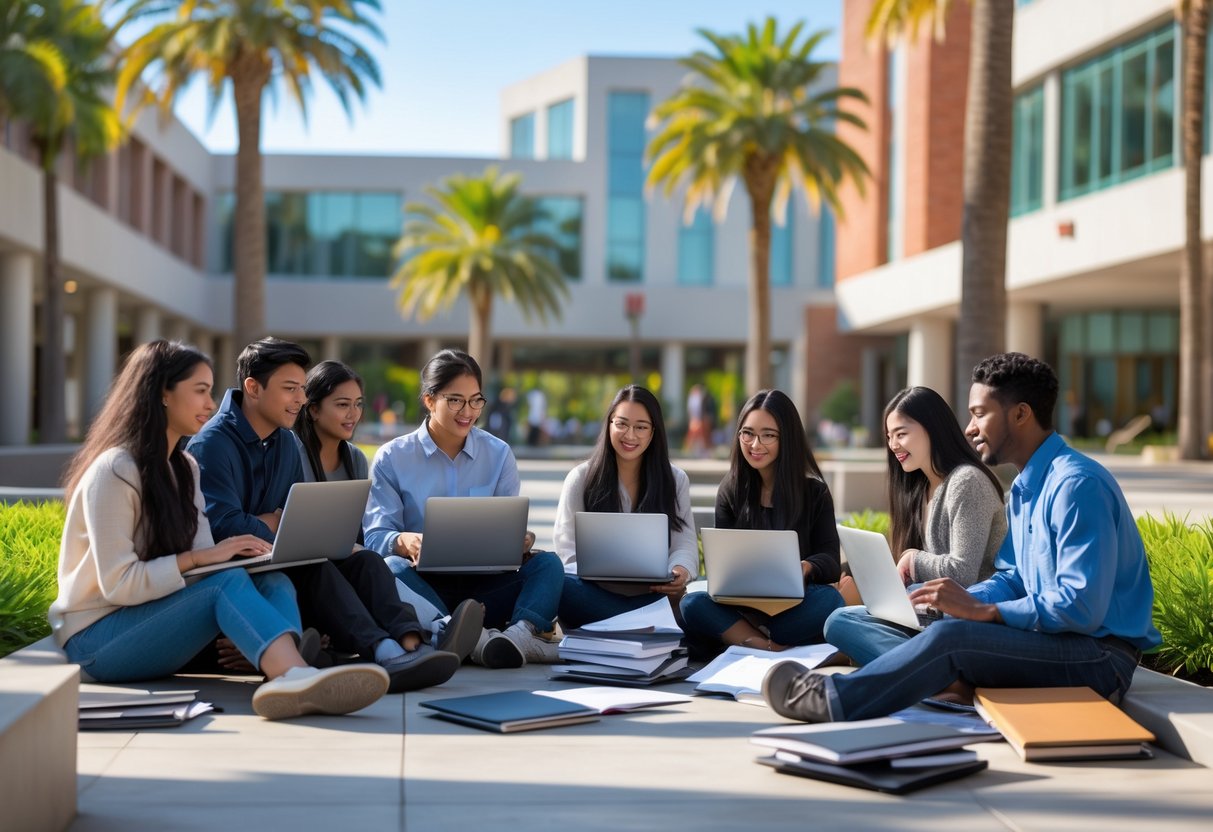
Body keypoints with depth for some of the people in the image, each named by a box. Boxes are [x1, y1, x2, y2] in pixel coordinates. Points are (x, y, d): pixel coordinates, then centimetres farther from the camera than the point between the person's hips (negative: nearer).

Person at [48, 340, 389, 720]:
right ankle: (298, 674, -59)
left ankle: (290, 679, -49)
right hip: (98, 637, -8)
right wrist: (194, 559, -22)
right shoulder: (114, 471, -14)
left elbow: (204, 563, 3)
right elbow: (118, 584, -20)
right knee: (229, 582, -32)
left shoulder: (184, 468, 12)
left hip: (152, 616, 8)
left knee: (273, 583, -18)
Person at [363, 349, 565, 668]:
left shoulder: (499, 454, 11)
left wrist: (520, 542, -19)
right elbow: (375, 536, -5)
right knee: (392, 568, -34)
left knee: (547, 563, -22)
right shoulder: (391, 458, 4)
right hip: (423, 584, -2)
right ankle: (474, 637, -55)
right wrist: (405, 542, -29)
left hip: (483, 584, 2)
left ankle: (522, 631, -53)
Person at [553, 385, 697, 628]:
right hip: (596, 593, 0)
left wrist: (680, 571, -20)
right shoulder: (581, 478, 8)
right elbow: (569, 550, 2)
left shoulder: (676, 480, 13)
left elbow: (685, 545, 6)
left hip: (651, 595, 0)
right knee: (561, 586, -38)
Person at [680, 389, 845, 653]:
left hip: (795, 605, -1)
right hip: (741, 604, 1)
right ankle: (773, 648, -35)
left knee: (829, 600, -34)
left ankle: (740, 639, -28)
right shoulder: (731, 490, 7)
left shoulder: (814, 492, 2)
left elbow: (831, 561, -4)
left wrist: (805, 568, -29)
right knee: (692, 604, -29)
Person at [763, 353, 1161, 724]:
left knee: (950, 637, -26)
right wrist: (962, 601, -4)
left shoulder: (1077, 485, -19)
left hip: (1103, 655, -10)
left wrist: (978, 610, -21)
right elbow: (1012, 580, 17)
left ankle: (829, 701, -20)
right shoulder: (1025, 488, 15)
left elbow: (1081, 608, -25)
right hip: (1056, 639, 10)